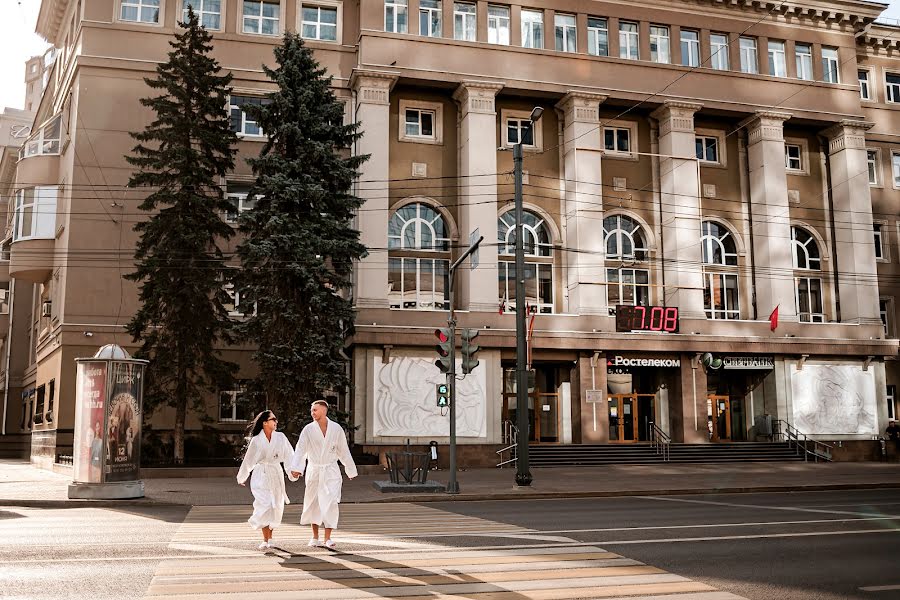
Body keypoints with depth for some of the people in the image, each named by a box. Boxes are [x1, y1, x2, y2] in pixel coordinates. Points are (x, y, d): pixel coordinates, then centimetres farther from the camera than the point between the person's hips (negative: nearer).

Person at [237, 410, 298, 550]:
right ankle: (265, 540, -3)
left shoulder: (280, 437, 2)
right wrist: (242, 478, 16)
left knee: (276, 507, 6)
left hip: (275, 475, 3)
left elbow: (288, 456, 1)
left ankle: (270, 537, 25)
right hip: (260, 475, -3)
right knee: (265, 506, -13)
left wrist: (293, 472, -10)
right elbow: (248, 460, 7)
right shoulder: (256, 440, -3)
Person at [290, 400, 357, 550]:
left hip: (331, 471, -1)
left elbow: (343, 451, 8)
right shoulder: (308, 429, -3)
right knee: (313, 503, 8)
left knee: (331, 502, -10)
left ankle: (328, 538, -5)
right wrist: (296, 468, -26)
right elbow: (300, 449, -12)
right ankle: (315, 537, 23)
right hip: (314, 470, 1)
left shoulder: (336, 429, -1)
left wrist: (351, 470, 14)